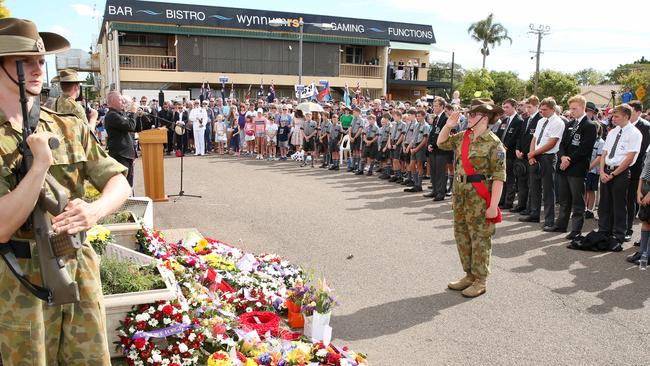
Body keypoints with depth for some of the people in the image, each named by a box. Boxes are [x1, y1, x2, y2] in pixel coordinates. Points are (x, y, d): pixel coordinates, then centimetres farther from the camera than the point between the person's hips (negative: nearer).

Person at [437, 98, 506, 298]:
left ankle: (480, 280, 15)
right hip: (460, 193, 7)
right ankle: (469, 274, 29)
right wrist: (448, 125, 4)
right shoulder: (463, 137, 7)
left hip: (480, 197, -7)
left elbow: (499, 177, -16)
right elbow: (441, 143, 22)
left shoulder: (494, 143, -13)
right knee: (461, 235, 14)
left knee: (480, 238, 2)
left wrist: (493, 205, -20)